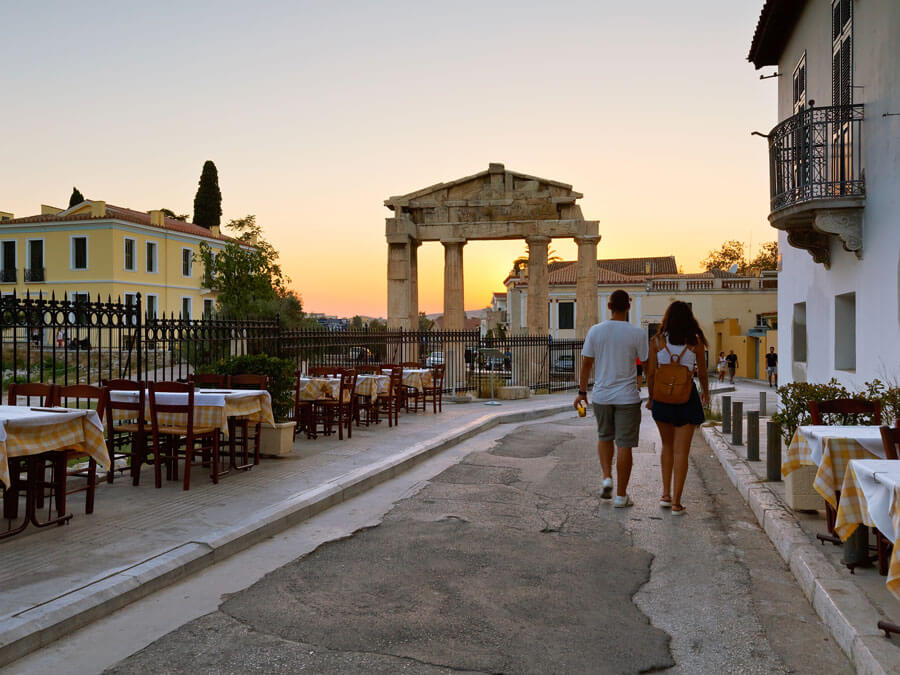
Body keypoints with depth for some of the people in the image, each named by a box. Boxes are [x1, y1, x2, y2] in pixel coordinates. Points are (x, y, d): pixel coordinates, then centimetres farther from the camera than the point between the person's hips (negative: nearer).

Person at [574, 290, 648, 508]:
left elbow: (586, 364, 0)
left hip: (601, 395, 2)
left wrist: (582, 392, 9)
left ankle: (606, 478, 9)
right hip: (627, 396, -2)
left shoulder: (595, 331, -3)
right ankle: (621, 495, 9)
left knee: (604, 437, 23)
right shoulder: (637, 333, -8)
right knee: (624, 444, 4)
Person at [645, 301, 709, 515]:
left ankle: (666, 494, 16)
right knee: (681, 451, 2)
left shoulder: (657, 341, -1)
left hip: (662, 397, 1)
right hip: (687, 397, -1)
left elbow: (651, 372, -2)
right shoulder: (696, 342, -1)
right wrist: (706, 394, 24)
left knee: (667, 446, 20)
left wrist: (650, 397, 11)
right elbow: (702, 373, 6)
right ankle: (676, 502, -1)